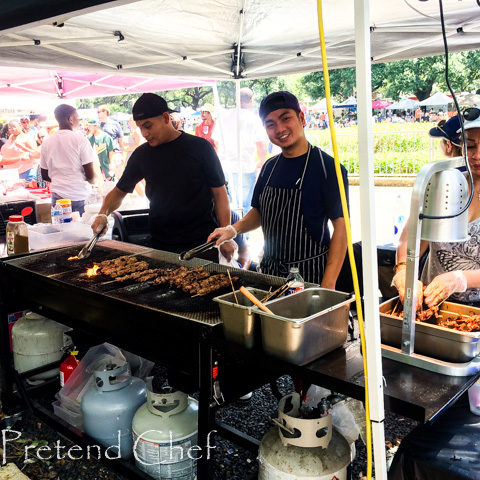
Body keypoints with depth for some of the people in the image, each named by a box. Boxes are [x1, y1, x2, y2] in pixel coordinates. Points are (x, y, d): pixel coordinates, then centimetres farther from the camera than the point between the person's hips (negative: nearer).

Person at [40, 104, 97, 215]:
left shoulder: (46, 142, 7)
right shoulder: (80, 138, -7)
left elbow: (44, 176, 13)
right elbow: (90, 175, -11)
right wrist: (93, 181, 10)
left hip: (57, 196, 5)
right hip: (79, 196, -5)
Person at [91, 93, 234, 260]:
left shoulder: (200, 147, -4)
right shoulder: (142, 154, 6)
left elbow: (219, 192, -3)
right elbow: (119, 191, 15)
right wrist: (103, 214, -4)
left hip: (202, 244, -2)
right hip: (160, 245, 3)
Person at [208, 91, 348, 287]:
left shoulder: (328, 167, -12)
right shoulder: (270, 167, 7)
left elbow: (341, 227, -15)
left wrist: (328, 285, -20)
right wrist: (234, 229, -2)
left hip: (310, 274, -5)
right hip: (270, 271, 6)